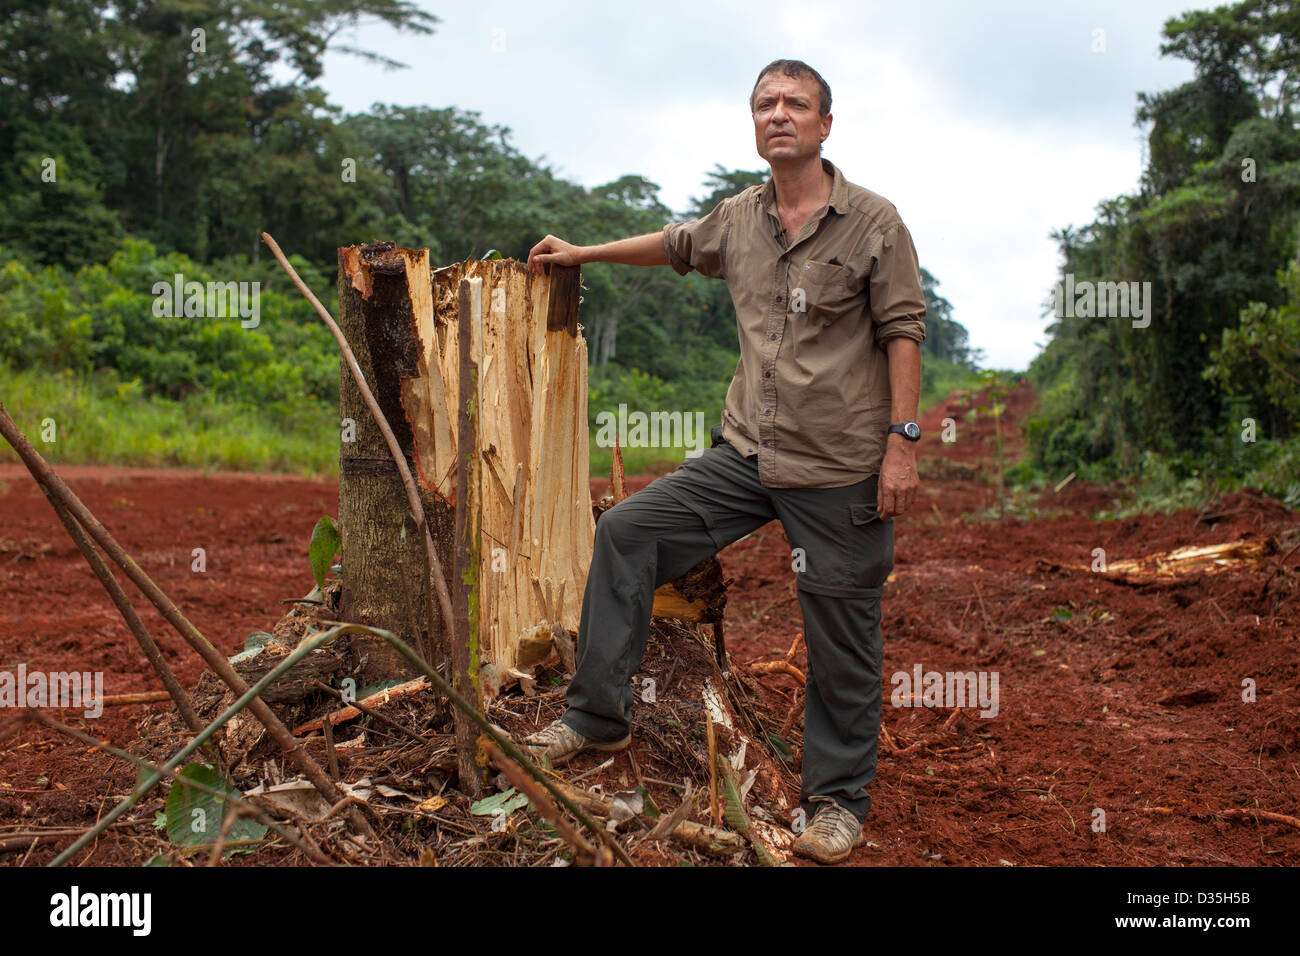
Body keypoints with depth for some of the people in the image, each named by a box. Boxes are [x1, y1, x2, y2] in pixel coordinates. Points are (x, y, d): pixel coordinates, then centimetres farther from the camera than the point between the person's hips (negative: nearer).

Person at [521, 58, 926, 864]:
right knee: (628, 530, -2)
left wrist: (903, 443, -13)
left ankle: (839, 799, 21)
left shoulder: (874, 223, -5)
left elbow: (902, 334, -7)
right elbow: (677, 245, 29)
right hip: (747, 455, 5)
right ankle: (599, 715, 9)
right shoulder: (739, 220, 9)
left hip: (841, 472, -5)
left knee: (841, 640, 3)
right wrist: (581, 255, 36)